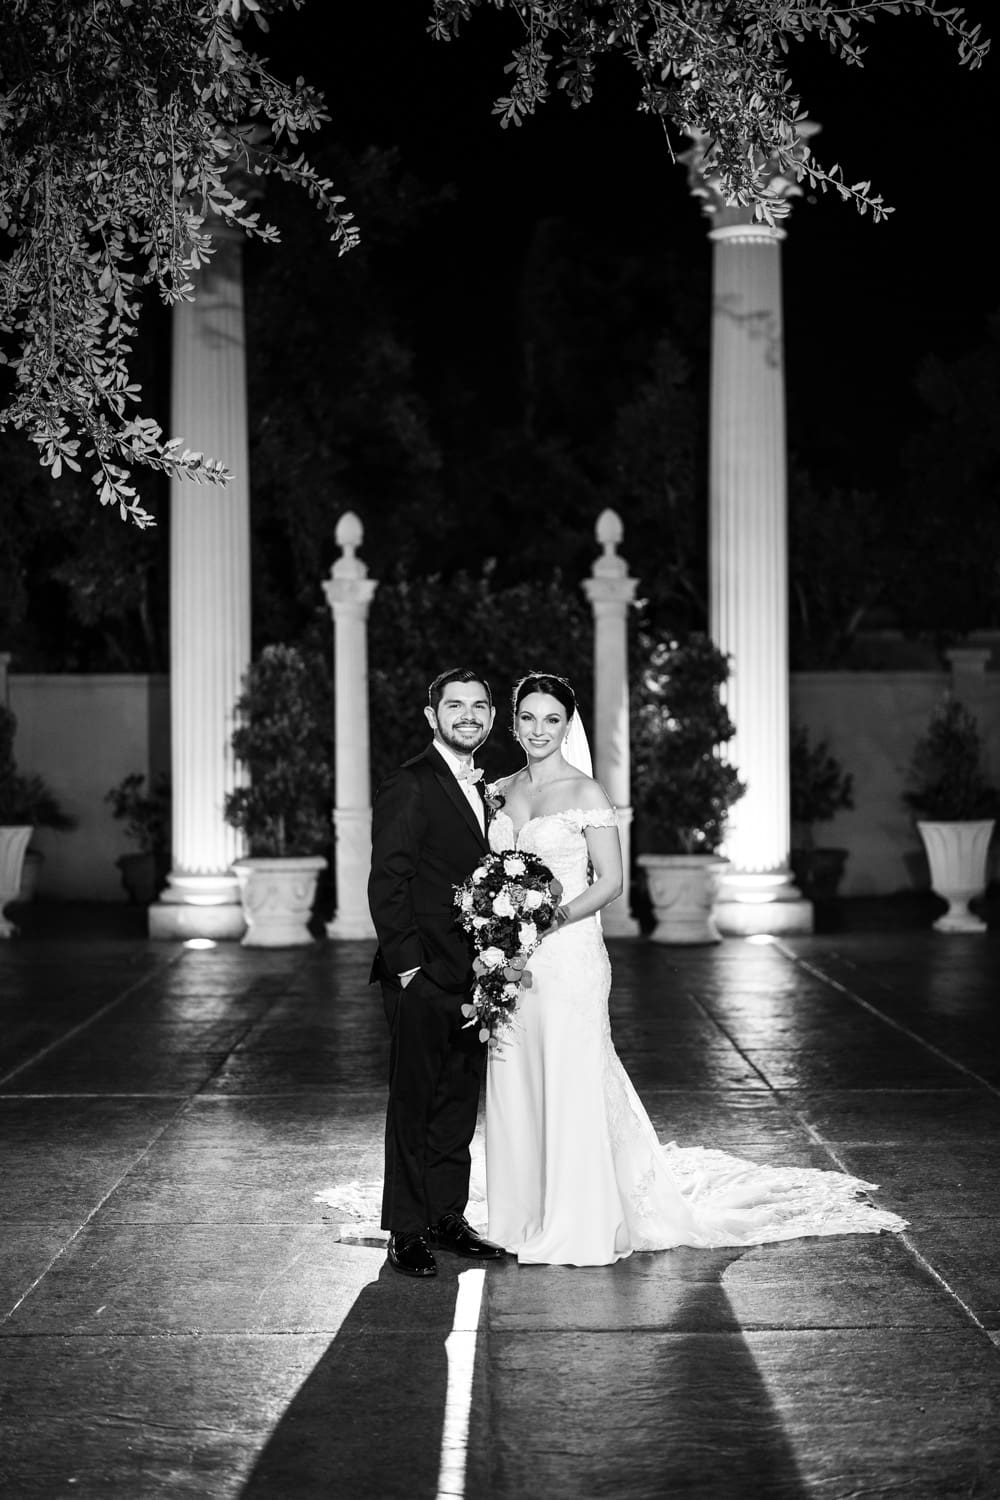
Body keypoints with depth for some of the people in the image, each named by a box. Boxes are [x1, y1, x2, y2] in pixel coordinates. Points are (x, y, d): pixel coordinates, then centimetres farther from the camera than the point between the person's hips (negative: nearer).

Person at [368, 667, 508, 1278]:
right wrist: (408, 967, -17)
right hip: (423, 979, -8)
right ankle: (408, 1232, 6)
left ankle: (448, 1216, 22)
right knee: (414, 1102, -1)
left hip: (473, 977, 8)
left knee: (461, 1102, 12)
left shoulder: (482, 789, 15)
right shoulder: (408, 787, -10)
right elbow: (387, 884, -14)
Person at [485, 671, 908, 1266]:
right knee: (515, 1088, 8)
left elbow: (610, 881, -9)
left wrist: (553, 918, -20)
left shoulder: (585, 793, -6)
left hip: (569, 955, -6)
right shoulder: (501, 792, 11)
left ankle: (576, 1228, 7)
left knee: (571, 1084, -2)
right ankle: (528, 1219, 19)